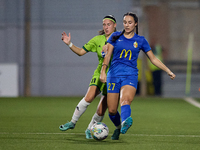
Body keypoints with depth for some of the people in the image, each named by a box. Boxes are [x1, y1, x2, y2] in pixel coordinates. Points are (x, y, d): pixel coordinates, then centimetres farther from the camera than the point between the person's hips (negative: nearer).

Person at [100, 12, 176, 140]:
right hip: (114, 74, 2)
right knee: (112, 110, 0)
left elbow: (153, 59, 16)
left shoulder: (141, 40, 10)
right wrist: (103, 71, -9)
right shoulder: (115, 37, 9)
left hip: (130, 75, -2)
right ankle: (118, 127, 31)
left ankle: (125, 123, -59)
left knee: (125, 101, -32)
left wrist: (168, 71, 12)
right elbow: (108, 55, 6)